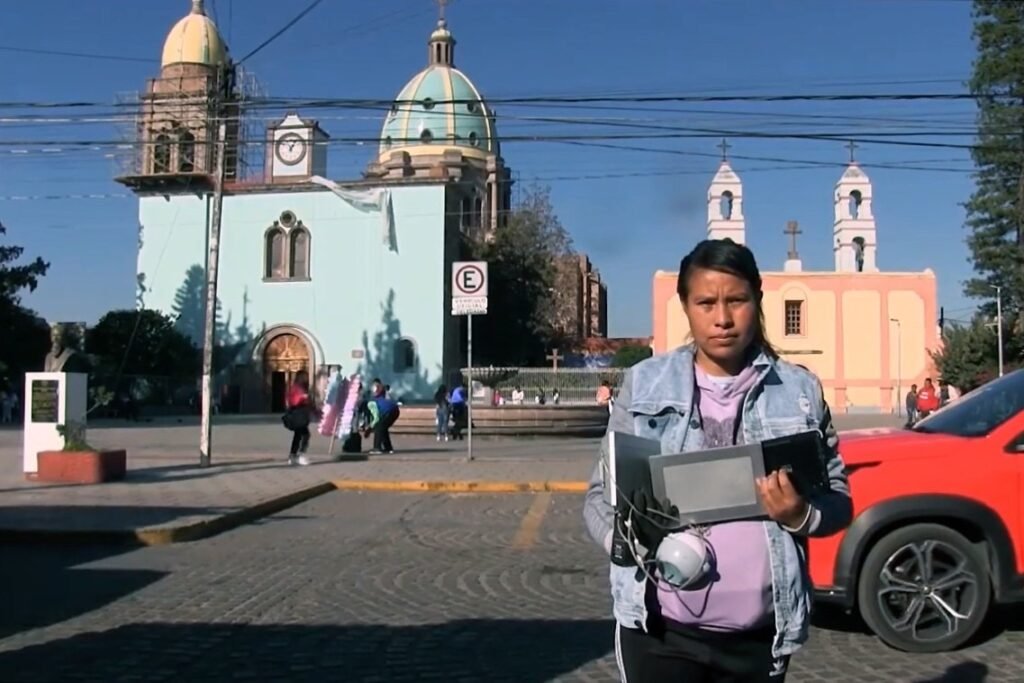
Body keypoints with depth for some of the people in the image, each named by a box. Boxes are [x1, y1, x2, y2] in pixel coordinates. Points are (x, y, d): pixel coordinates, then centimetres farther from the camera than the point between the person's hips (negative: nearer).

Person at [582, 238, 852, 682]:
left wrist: (800, 515, -14)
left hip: (760, 633, 2)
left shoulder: (799, 391, 3)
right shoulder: (644, 385, 0)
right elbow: (600, 495, 2)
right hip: (659, 628, -1)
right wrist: (622, 537, -18)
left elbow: (839, 502, 7)